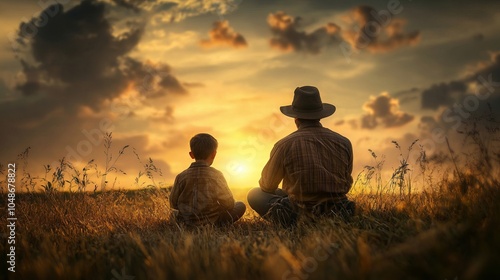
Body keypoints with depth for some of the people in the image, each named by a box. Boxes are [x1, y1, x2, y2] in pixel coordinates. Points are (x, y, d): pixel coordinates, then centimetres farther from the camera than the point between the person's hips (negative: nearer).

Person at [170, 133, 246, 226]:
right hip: (210, 222, -4)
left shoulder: (181, 177, -7)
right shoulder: (216, 175, -13)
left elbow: (173, 203, 3)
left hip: (185, 221, 4)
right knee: (241, 206, 11)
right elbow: (229, 204, -6)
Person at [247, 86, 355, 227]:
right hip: (337, 215, 6)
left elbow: (267, 186, 4)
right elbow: (346, 186, 12)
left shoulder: (285, 145, -13)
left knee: (254, 194, 12)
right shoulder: (344, 143, -2)